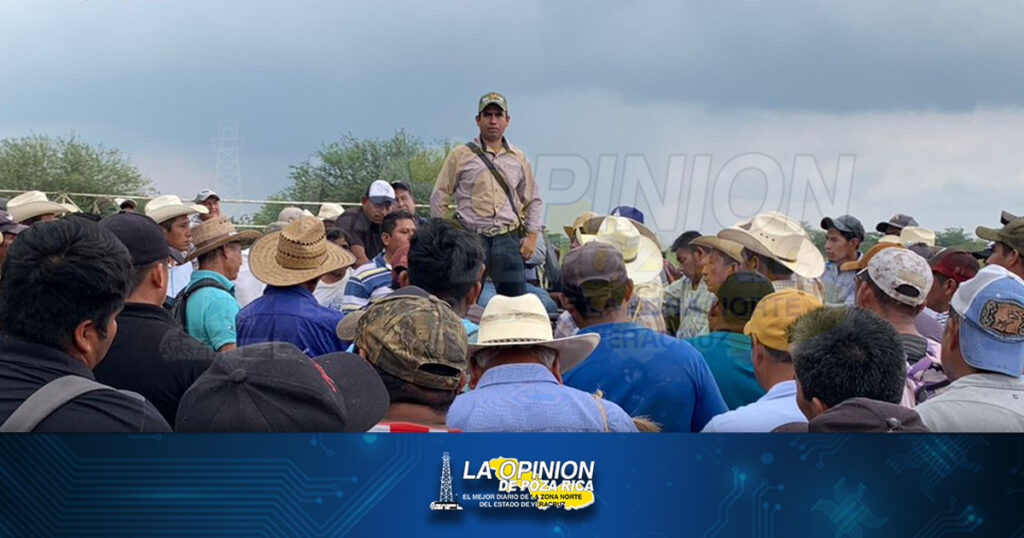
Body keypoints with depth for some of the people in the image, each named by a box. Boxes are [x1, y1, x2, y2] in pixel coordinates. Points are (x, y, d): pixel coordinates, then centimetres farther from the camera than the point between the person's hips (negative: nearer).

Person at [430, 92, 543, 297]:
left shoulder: (518, 159, 15)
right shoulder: (459, 155, 5)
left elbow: (534, 201, 21)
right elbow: (439, 199, 7)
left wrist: (532, 236, 10)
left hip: (508, 240, 3)